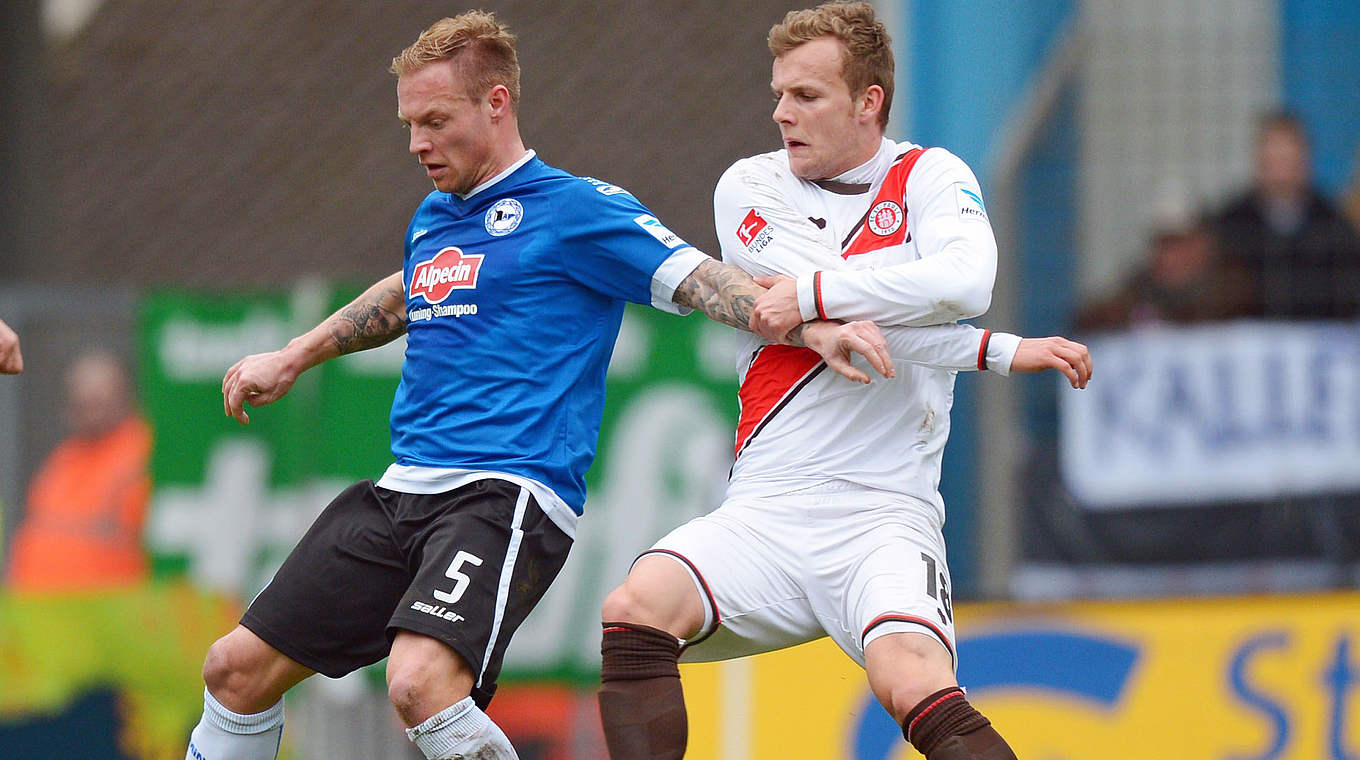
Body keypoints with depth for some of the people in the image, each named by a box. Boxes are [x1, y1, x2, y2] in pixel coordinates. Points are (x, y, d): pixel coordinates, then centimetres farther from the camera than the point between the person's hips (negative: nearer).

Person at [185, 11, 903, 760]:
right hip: (405, 489, 8)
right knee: (238, 666, 4)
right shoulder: (433, 219, 19)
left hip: (507, 495, -8)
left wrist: (813, 325, -28)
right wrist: (290, 359, 47)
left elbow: (699, 279, -13)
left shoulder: (572, 208, -4)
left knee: (421, 682, -32)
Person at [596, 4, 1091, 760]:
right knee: (635, 610, -25)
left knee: (913, 683, -30)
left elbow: (965, 282, -16)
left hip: (883, 516, -2)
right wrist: (998, 351, -11)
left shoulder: (930, 178, 7)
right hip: (764, 513, 2)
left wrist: (816, 293, -20)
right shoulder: (750, 188, 8)